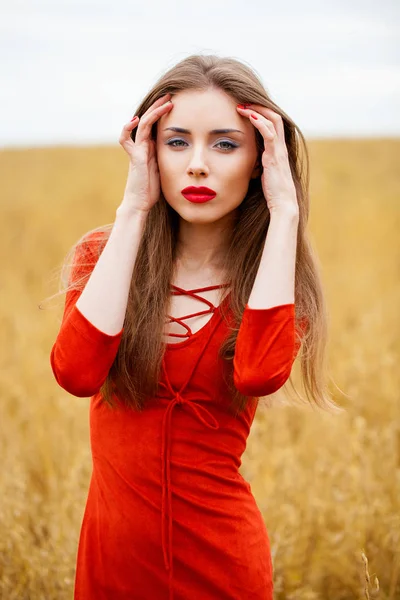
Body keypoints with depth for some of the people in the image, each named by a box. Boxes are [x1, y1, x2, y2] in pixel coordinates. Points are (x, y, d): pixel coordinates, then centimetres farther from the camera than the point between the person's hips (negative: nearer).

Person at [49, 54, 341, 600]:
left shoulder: (275, 272, -6)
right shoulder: (104, 254, -3)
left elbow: (259, 372, -29)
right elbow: (76, 371, -24)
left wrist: (285, 211, -22)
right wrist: (133, 209, -20)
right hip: (112, 549, 2)